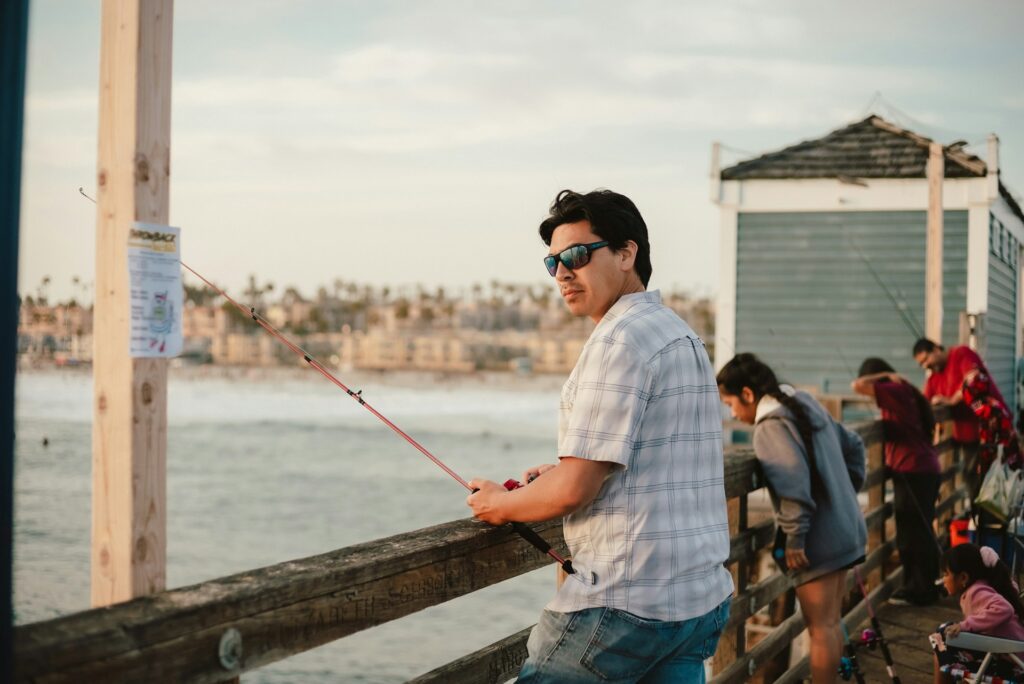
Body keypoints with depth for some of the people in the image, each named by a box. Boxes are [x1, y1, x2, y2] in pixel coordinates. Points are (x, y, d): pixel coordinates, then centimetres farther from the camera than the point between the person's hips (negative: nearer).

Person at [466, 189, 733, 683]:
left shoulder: (620, 340, -15)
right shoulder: (683, 334, 16)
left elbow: (574, 491, -18)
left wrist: (500, 505, 0)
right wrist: (558, 475, 17)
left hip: (629, 601, -9)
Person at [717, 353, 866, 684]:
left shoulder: (770, 425, -17)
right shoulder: (805, 404, 11)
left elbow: (793, 481, -29)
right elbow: (853, 446, 21)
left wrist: (794, 537, -22)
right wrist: (845, 492, 20)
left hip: (817, 540, -9)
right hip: (844, 530, 9)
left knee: (820, 628, -1)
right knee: (831, 623, 17)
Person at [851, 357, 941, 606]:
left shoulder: (893, 390, -14)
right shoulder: (904, 390, 13)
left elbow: (858, 386, -22)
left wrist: (884, 377, -9)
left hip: (912, 471, -9)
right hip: (923, 468, 9)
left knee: (913, 532, -1)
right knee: (918, 531, 16)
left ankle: (919, 590, 6)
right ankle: (920, 586, 24)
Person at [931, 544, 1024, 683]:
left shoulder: (977, 592, -18)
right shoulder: (984, 585, 8)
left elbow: (1003, 609, -36)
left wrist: (965, 625, -33)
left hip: (1008, 663, -9)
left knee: (943, 643, -8)